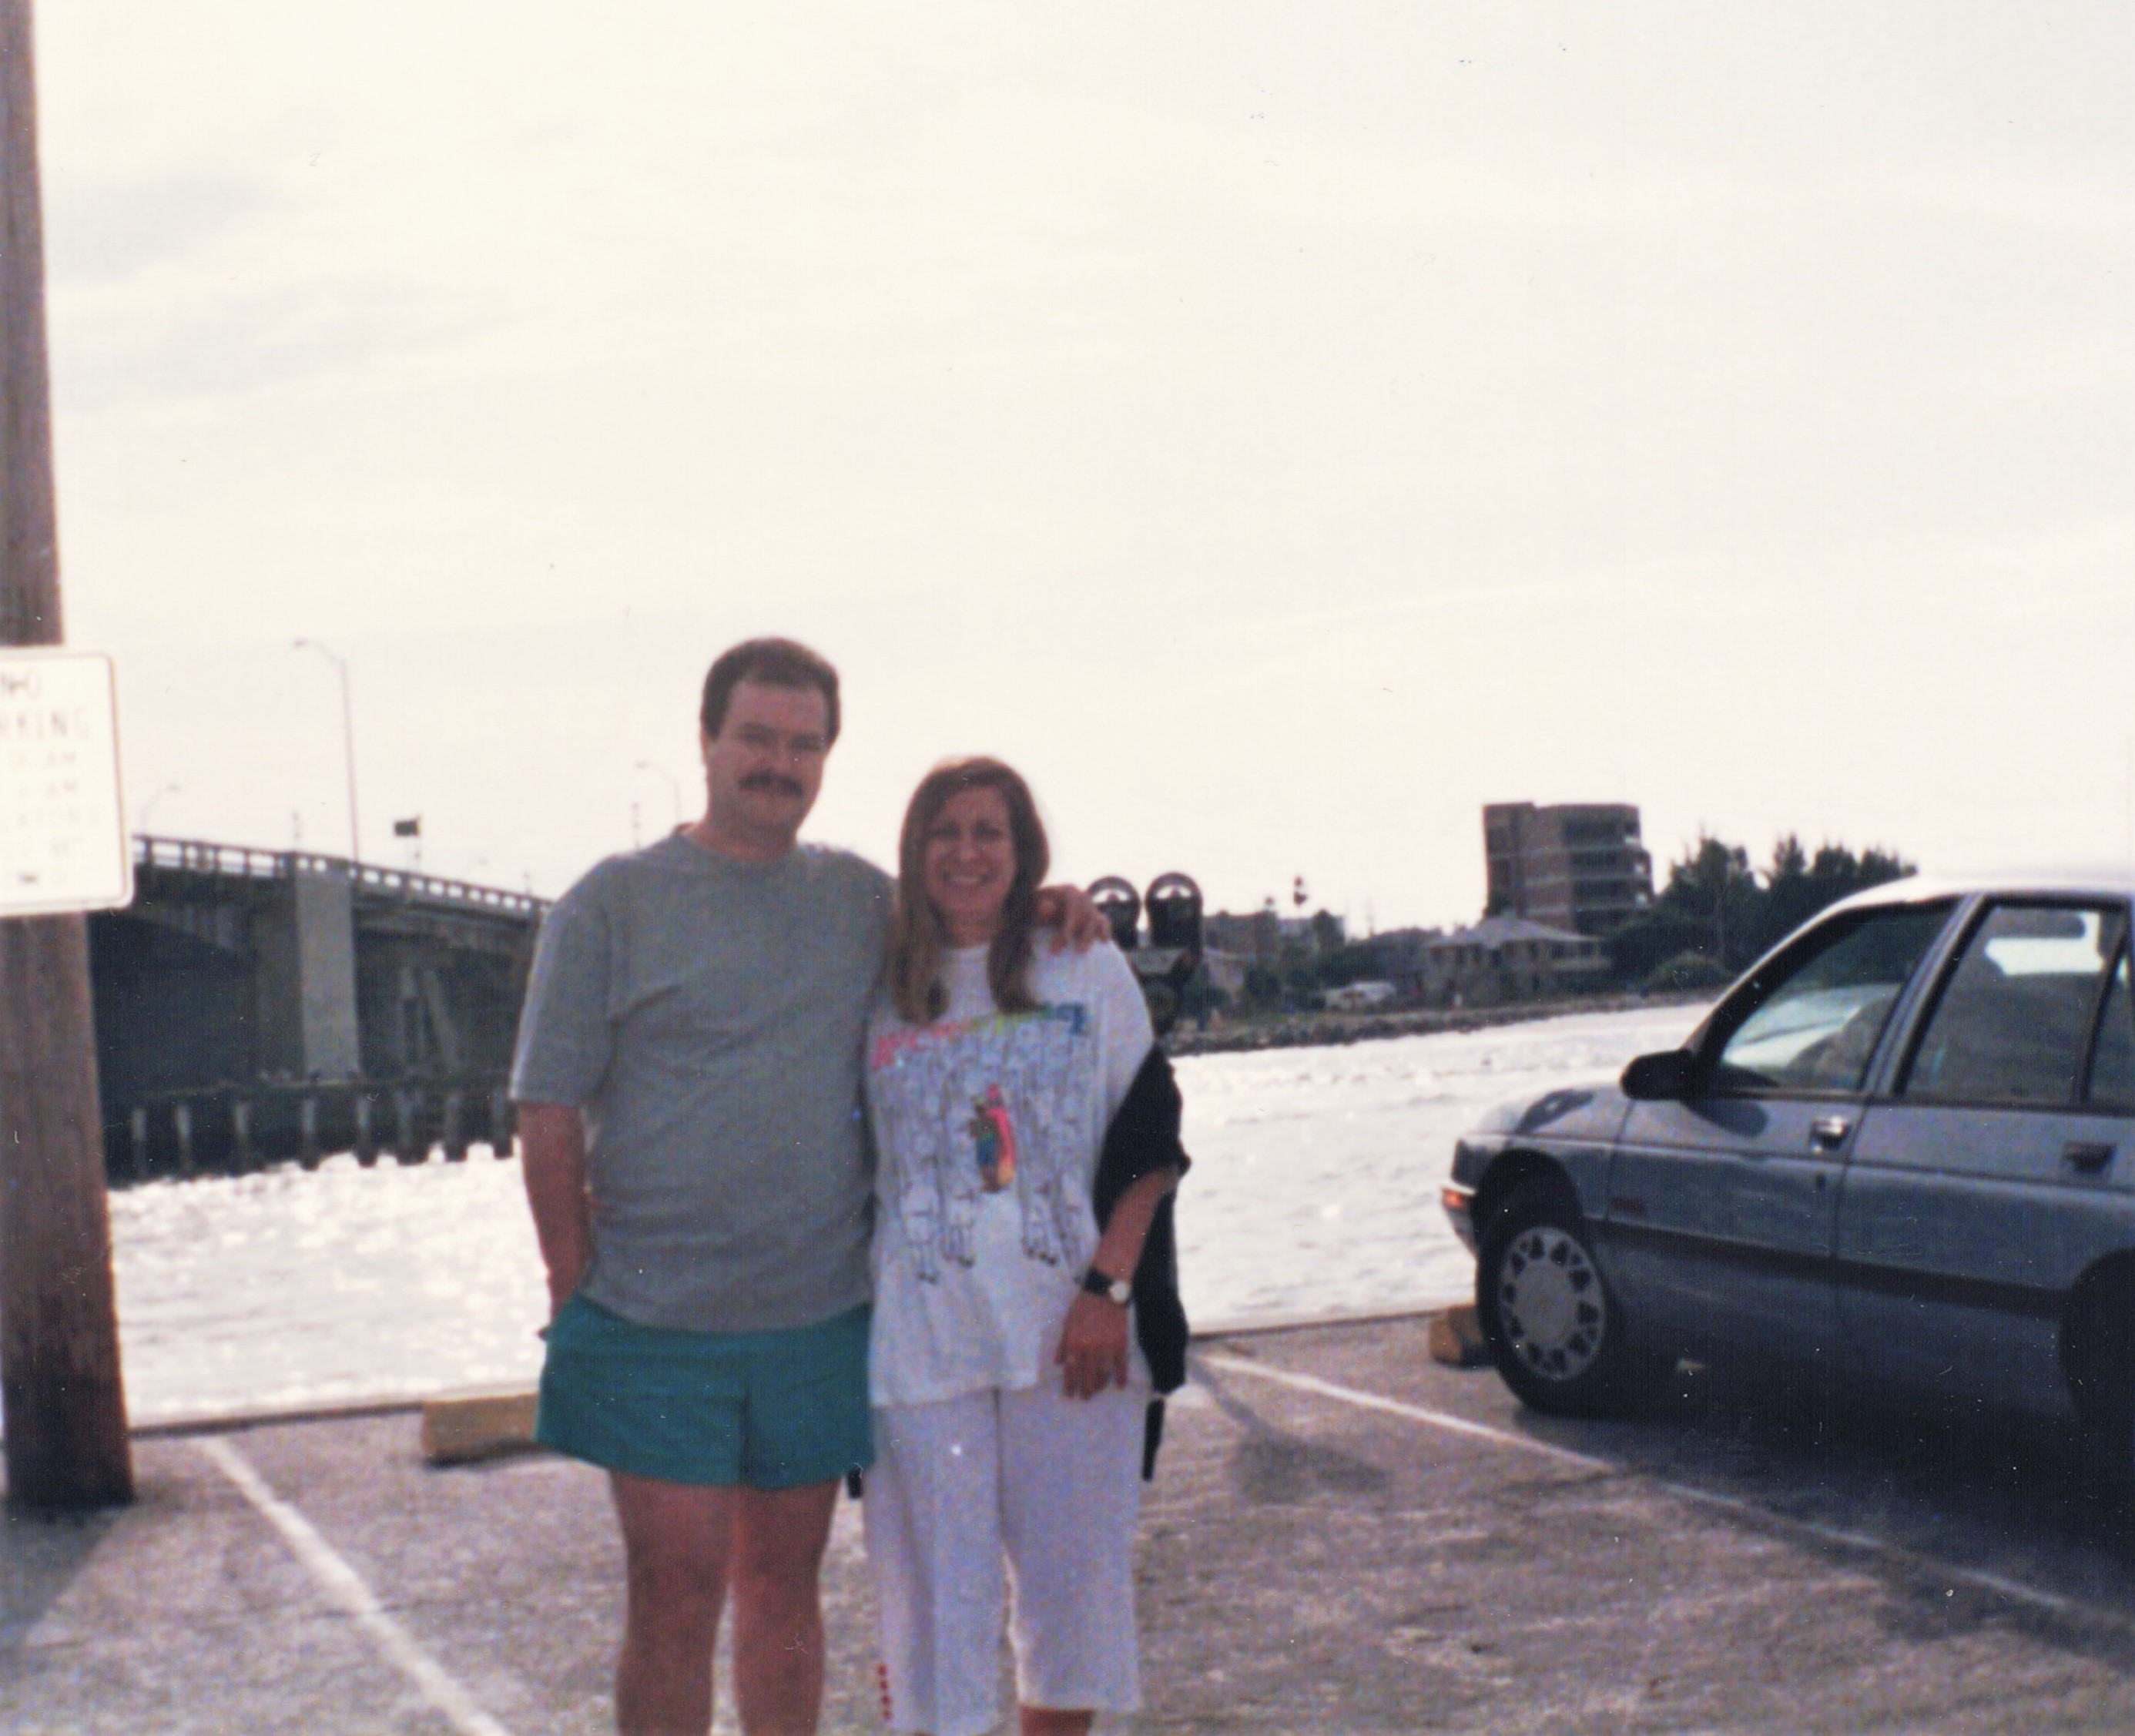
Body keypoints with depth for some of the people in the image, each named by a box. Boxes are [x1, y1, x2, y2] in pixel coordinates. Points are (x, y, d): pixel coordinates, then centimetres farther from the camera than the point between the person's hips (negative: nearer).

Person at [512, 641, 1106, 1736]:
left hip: (821, 1318, 4)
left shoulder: (860, 899, 9)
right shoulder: (613, 904, -2)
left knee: (785, 1585, 11)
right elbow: (548, 1117, -3)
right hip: (657, 1323, -3)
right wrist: (577, 1293, -6)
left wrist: (1034, 912, 5)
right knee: (675, 1595, -3)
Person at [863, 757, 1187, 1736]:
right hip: (923, 1342, 0)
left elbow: (1149, 1147, 1)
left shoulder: (1089, 974, 4)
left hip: (1072, 1334, 0)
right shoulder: (880, 994, 7)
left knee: (1074, 1583, 7)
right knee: (935, 1592, 1)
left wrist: (1107, 1288, -10)